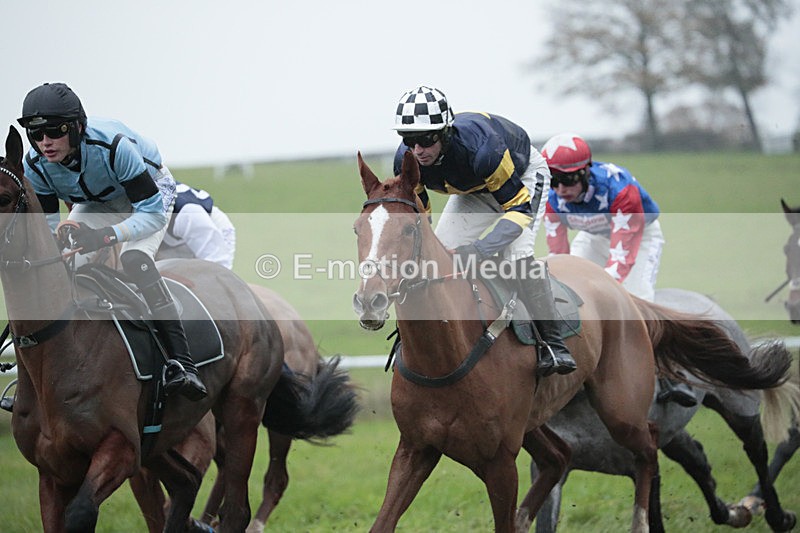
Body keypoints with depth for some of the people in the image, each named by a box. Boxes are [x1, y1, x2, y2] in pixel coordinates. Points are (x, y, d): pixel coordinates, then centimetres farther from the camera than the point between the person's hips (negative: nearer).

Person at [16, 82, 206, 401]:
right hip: (95, 203, 6)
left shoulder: (113, 146, -40)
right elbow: (47, 223, -15)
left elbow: (152, 212, -38)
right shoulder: (35, 166, -25)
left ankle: (181, 363, -36)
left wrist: (107, 236, -54)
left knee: (134, 259, -31)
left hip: (151, 189, -6)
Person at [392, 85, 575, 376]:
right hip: (473, 191, 6)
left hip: (522, 175, -6)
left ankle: (553, 344, -18)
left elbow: (519, 207, -38)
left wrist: (476, 251, -48)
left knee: (516, 253, -27)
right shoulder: (406, 160, -27)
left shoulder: (478, 148, -45)